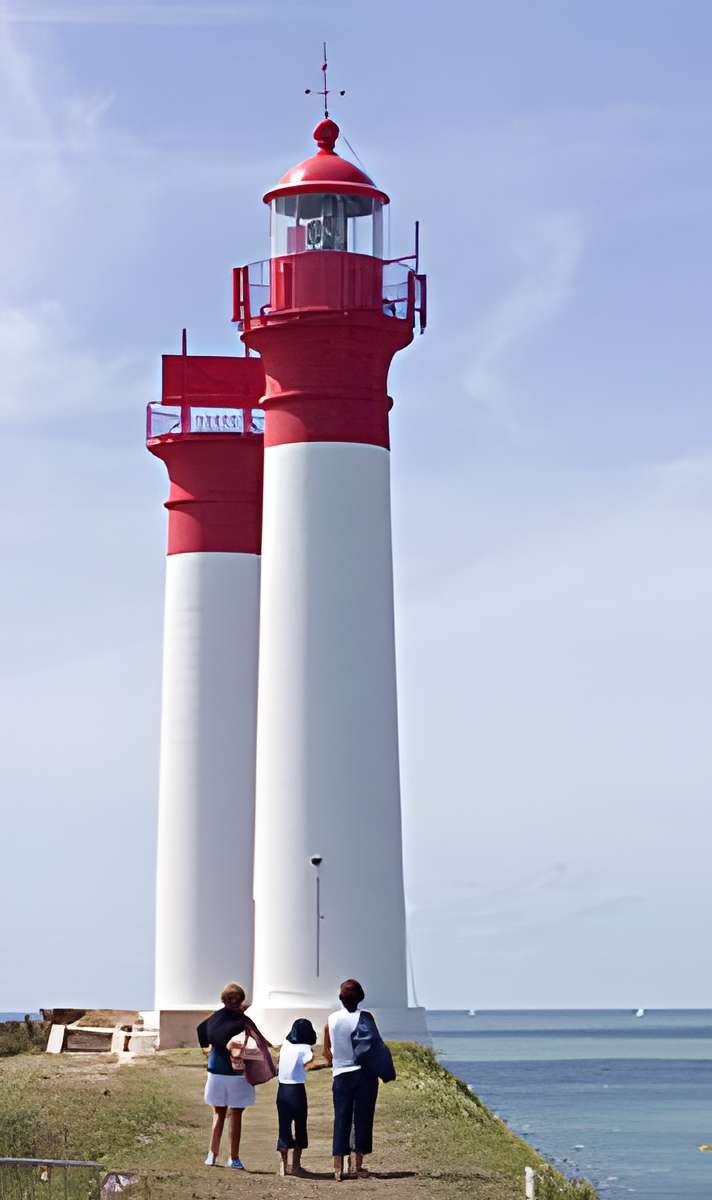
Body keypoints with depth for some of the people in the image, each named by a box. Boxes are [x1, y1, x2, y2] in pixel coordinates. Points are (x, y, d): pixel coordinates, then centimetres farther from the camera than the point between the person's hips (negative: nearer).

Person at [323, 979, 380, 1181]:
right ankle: (356, 1163, -1)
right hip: (364, 1073, -2)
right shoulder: (365, 1018, -6)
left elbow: (326, 1051, 10)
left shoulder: (331, 1019, 3)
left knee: (341, 1120, 5)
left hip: (341, 1075, 2)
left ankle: (338, 1168, 0)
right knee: (362, 1119, 3)